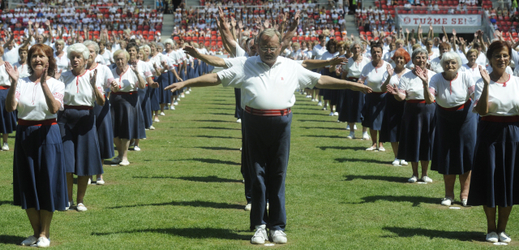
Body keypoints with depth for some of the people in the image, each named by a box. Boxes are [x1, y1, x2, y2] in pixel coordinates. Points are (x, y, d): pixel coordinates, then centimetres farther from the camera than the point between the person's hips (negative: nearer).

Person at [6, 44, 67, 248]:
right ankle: (36, 232, 21)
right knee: (27, 183, 8)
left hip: (47, 135, -3)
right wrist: (13, 83, -22)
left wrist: (44, 83, -27)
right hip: (24, 135, 3)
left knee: (47, 182, 0)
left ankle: (44, 234, 12)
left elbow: (54, 108, -20)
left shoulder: (56, 84, -2)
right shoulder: (22, 83, 3)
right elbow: (10, 107, -11)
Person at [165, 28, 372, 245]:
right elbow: (216, 78, 7)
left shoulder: (292, 67, 10)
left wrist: (353, 85, 14)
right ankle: (259, 225, 12)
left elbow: (320, 80, 15)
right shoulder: (245, 66, 7)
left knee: (277, 176, 5)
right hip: (254, 123, 0)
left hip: (281, 123, 1)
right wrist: (185, 83, 1)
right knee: (257, 175, 4)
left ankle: (277, 226, 13)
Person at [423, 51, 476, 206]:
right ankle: (449, 195, 17)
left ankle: (465, 194, 14)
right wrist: (425, 83, -39)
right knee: (447, 157, 5)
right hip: (445, 120, 1)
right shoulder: (437, 79, -13)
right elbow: (429, 100, -25)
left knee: (466, 156, 2)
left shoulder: (465, 77, -12)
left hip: (465, 118, -1)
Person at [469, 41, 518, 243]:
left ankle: (502, 228, 19)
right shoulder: (482, 83, -4)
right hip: (489, 133, -2)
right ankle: (491, 228, 16)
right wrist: (487, 85, -24)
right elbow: (481, 110, -17)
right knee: (489, 180, 1)